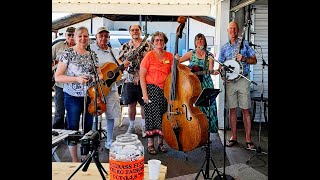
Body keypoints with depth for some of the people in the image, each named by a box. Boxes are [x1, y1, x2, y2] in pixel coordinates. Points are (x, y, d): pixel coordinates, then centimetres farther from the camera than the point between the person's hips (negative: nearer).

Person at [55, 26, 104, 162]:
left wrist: (99, 77, -9)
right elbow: (57, 77, -10)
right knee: (73, 128, 6)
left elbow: (99, 73, 15)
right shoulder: (68, 53, -7)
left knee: (88, 127, 13)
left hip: (90, 96, 4)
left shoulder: (92, 55, 7)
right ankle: (75, 160, 21)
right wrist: (76, 79, -22)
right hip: (73, 97, -4)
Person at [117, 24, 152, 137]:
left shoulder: (148, 45, 4)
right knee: (131, 104, 9)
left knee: (144, 104, 5)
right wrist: (123, 64, -11)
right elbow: (118, 60, 11)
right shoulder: (125, 46, 9)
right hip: (129, 79, 2)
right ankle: (131, 126, 23)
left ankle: (144, 126, 21)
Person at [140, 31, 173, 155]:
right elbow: (142, 76, -6)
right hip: (152, 89, -4)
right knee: (152, 116, -1)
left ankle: (161, 143, 23)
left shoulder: (169, 56, 9)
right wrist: (144, 93, -11)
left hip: (165, 90, 4)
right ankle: (150, 144, 12)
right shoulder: (149, 56, -3)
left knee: (163, 116, 8)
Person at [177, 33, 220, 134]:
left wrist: (213, 72, -24)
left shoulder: (209, 56, 9)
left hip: (206, 84, 0)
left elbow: (210, 69, -4)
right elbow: (177, 61, 11)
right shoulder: (191, 54, 11)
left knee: (207, 105, -7)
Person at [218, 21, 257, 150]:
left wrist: (244, 59, -13)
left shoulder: (244, 44, 6)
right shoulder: (224, 48, 12)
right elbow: (221, 65, 13)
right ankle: (234, 137, 16)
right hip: (229, 81, 3)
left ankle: (248, 139, 5)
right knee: (232, 109, 6)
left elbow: (254, 60, 5)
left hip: (242, 80, -2)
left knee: (245, 110, -2)